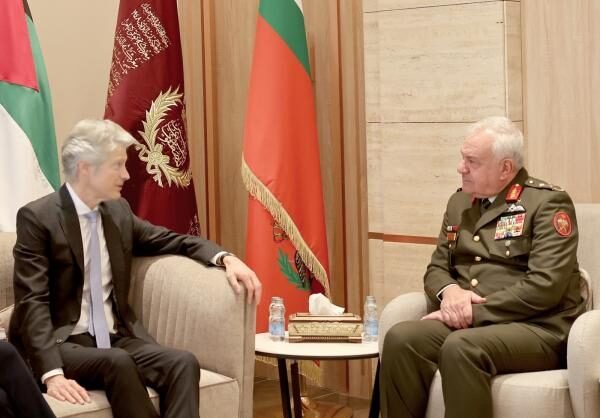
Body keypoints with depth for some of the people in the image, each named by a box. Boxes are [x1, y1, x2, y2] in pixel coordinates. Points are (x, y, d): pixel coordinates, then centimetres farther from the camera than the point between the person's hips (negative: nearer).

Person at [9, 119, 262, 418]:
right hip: (63, 342, -5)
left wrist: (225, 258, 0)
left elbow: (175, 241, 21)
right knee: (118, 362, -36)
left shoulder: (118, 211, 11)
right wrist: (52, 373, -29)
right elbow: (33, 301, -15)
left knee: (183, 364, -23)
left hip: (114, 338, 6)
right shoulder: (37, 217, -8)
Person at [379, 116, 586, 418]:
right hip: (467, 323, 6)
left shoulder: (548, 202, -5)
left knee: (461, 347, -36)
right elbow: (436, 268, 18)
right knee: (400, 338, -24)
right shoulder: (459, 202, 17)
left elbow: (545, 286, -15)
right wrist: (449, 291, -7)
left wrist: (475, 312, -16)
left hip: (536, 328, -6)